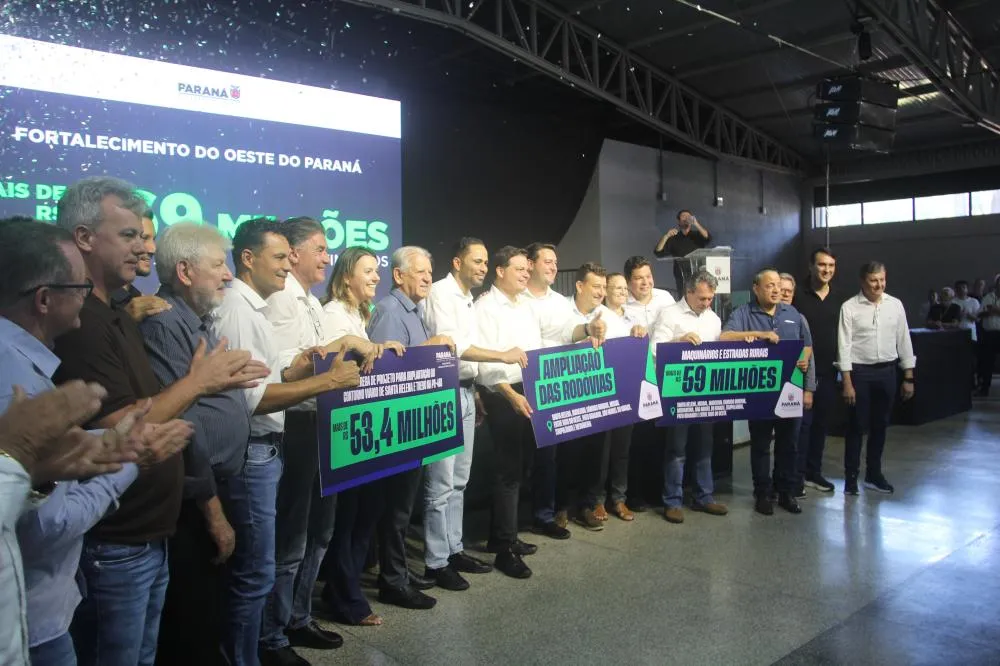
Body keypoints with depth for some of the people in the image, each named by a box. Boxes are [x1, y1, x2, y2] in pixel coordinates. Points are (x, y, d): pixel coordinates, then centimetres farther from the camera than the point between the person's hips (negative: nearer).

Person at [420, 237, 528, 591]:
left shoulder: (468, 299, 16)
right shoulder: (440, 293, -11)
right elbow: (450, 344, -22)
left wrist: (475, 390, 13)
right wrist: (502, 356, -21)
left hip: (465, 392, 9)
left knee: (459, 481, 15)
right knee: (441, 484, -3)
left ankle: (454, 549, 25)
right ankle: (436, 562, 7)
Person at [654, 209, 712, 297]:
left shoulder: (697, 235, 12)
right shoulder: (673, 238, 10)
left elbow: (708, 238, -9)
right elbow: (658, 252, 1)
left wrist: (696, 224, -19)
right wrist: (666, 236, -13)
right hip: (682, 278, 0)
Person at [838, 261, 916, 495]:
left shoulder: (895, 305, 3)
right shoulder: (849, 307, -9)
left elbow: (903, 342, 7)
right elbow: (844, 346, -10)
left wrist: (908, 378, 6)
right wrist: (847, 382, -13)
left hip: (887, 371, 4)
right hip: (859, 371, -4)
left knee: (880, 425, 14)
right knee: (856, 426, 4)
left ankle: (874, 473, 29)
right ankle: (851, 476, 17)